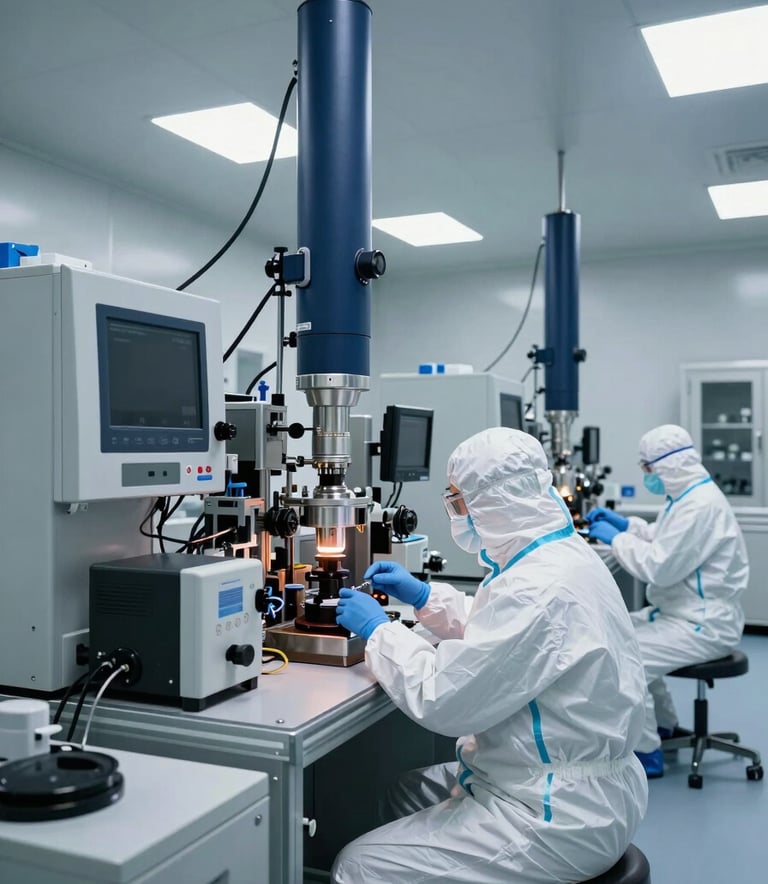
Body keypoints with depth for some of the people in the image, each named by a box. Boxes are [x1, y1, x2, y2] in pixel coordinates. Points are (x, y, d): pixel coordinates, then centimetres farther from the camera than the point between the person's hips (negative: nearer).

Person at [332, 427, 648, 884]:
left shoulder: (538, 589, -28)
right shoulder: (564, 554, 4)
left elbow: (442, 701, -25)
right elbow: (497, 632, 21)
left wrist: (379, 628, -11)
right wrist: (424, 595, 15)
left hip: (563, 816, -10)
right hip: (574, 777, 10)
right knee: (407, 793, 23)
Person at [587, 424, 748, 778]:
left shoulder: (701, 506, -26)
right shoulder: (690, 496, 8)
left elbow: (658, 567, -27)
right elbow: (666, 541, 23)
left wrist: (615, 538, -14)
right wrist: (626, 523, 11)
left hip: (704, 624, -11)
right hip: (684, 612, 11)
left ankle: (645, 754, -3)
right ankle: (662, 723, 30)